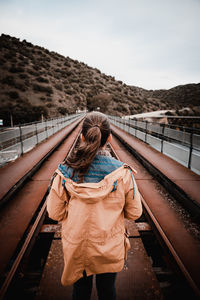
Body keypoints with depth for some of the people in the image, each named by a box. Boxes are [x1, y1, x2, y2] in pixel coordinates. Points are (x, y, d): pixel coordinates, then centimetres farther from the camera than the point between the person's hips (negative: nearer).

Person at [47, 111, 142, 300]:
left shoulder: (65, 172, -20)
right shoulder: (123, 173, -22)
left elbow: (55, 213, -10)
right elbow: (134, 213, -10)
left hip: (76, 247, 1)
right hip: (110, 248, 0)